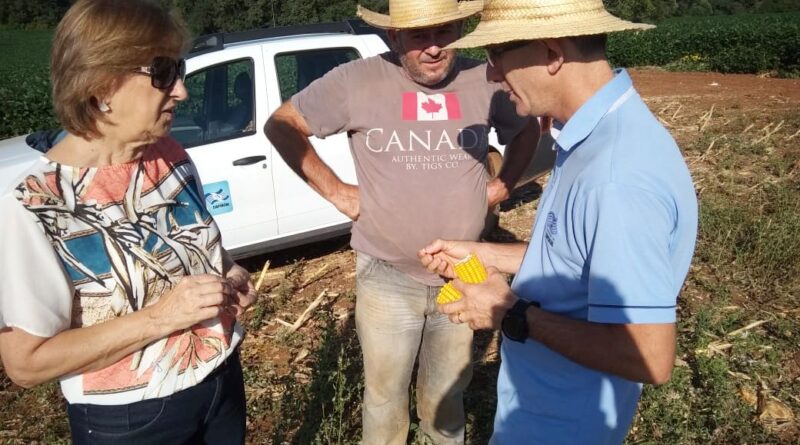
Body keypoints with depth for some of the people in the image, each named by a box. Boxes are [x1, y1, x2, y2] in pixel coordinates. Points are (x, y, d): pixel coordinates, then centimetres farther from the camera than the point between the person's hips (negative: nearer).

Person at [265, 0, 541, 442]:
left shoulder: (484, 81, -4)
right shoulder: (357, 80, -12)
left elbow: (527, 128, 16)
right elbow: (281, 124, -2)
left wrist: (503, 184, 4)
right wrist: (334, 190, -7)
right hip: (387, 279, -2)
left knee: (448, 391, 24)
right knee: (385, 394, 18)